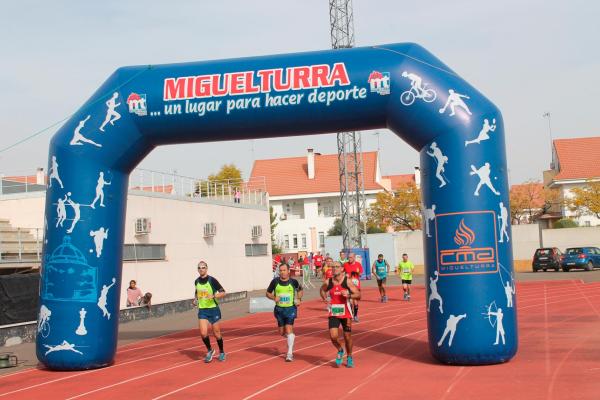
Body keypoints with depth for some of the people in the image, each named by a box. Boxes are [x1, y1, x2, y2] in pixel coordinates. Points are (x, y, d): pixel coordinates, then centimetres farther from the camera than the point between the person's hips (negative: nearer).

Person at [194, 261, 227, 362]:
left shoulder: (212, 280, -11)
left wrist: (213, 296, -25)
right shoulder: (197, 281, 4)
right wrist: (195, 299, 4)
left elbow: (223, 293, -10)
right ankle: (209, 350, 16)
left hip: (213, 309, -3)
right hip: (202, 310, 3)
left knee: (216, 333, 5)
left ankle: (221, 353, 26)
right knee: (203, 333, -10)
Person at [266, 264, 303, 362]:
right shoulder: (275, 281, -4)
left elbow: (300, 290, 14)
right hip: (279, 309, 2)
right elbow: (268, 293, 6)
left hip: (290, 309, -2)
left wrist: (299, 299, -4)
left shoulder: (293, 282, -5)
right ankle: (291, 337, 46)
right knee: (282, 332, 9)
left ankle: (290, 353, -7)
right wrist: (274, 298, -14)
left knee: (289, 329, -15)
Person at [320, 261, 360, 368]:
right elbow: (322, 290, 20)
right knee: (333, 336, -13)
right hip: (333, 314, 1)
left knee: (347, 337, 8)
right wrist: (324, 297, 0)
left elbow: (358, 295, -7)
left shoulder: (347, 281, -9)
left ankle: (349, 357, 31)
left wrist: (348, 295, -24)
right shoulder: (328, 282, -2)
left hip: (346, 314, -1)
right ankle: (340, 351, 19)